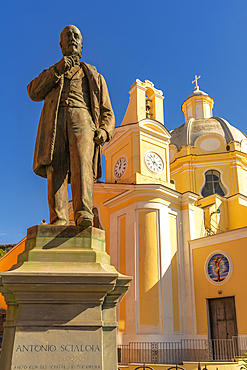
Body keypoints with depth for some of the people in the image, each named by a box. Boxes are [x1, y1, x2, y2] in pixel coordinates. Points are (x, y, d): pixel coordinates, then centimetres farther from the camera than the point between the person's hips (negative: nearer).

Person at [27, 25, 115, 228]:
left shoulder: (94, 76, 31)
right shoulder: (50, 74, 33)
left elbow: (107, 112, 21)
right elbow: (34, 93, 11)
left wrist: (104, 131, -2)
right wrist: (58, 70, 1)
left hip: (83, 118, -1)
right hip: (55, 121, 1)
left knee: (82, 160, -28)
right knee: (56, 167, -20)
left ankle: (84, 214, -42)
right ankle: (58, 221, -28)